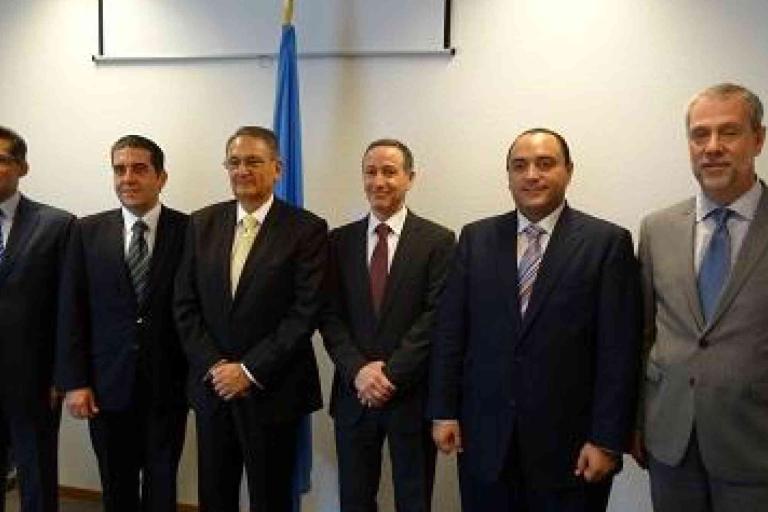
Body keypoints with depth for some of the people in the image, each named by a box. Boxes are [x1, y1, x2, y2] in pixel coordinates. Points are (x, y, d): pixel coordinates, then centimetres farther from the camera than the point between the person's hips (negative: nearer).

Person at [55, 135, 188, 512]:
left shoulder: (189, 230, -5)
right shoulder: (88, 231, 1)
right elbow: (71, 311, 1)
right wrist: (73, 381, -3)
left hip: (167, 385, -1)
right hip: (107, 386, 2)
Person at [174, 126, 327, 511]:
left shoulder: (307, 230, -8)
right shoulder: (202, 224, 5)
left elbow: (305, 314, -13)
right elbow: (185, 305, 4)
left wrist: (250, 371, -14)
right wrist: (212, 365, -8)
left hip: (273, 391, -3)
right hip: (211, 385, 4)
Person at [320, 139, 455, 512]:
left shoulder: (438, 240, -3)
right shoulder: (340, 240, 6)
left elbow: (436, 316, -10)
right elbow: (330, 315, 1)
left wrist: (389, 374, -15)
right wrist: (358, 370, -13)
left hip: (412, 395, -2)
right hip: (353, 393, 3)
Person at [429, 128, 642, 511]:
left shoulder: (607, 242, -4)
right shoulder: (476, 238, 6)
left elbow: (618, 349, -7)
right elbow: (450, 329, 5)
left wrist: (607, 440, -9)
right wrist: (443, 410, 1)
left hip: (568, 443, -2)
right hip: (484, 438, 3)